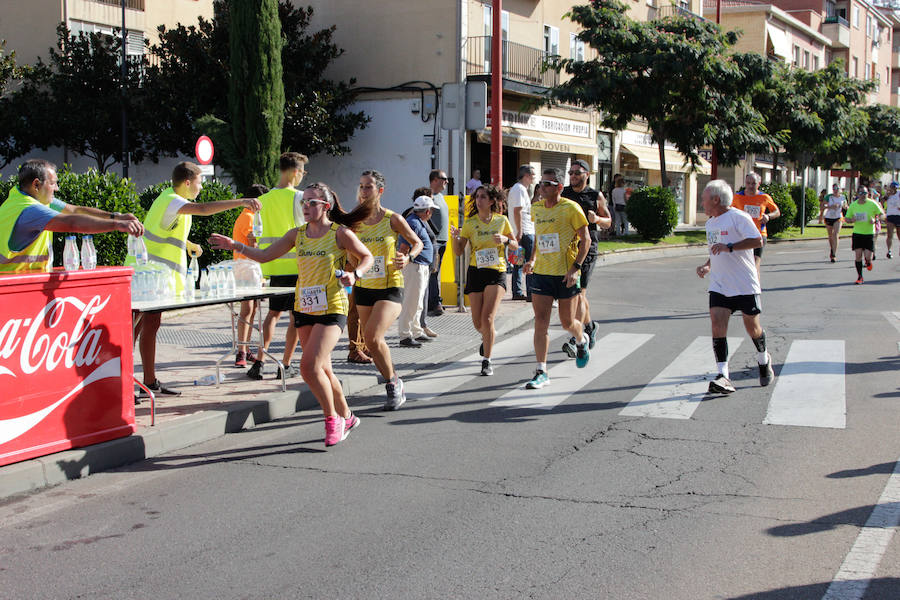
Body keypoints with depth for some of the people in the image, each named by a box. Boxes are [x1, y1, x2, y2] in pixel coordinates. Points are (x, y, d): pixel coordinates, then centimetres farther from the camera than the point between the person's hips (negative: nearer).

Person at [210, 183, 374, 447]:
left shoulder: (340, 233, -5)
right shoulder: (298, 234, 9)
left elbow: (366, 257, 4)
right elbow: (264, 255, 9)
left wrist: (355, 274, -15)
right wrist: (235, 245, -2)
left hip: (331, 308, -6)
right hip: (304, 308, 6)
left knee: (309, 366, -17)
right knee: (322, 369, 11)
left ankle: (332, 418, 0)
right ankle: (346, 417, 28)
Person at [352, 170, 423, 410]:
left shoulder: (393, 219, -6)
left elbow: (418, 243, 6)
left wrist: (408, 257, -13)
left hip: (390, 288, -5)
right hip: (363, 288, 5)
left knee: (373, 338, -21)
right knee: (372, 344, 9)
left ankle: (393, 382, 0)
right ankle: (395, 387, 28)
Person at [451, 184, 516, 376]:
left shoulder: (502, 221, 2)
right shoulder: (469, 223, 3)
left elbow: (515, 246, 11)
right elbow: (458, 252, 3)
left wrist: (505, 240, -9)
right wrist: (455, 238, -17)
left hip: (497, 272, -2)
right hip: (475, 272, 2)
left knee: (487, 318, -15)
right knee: (477, 323, 4)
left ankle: (486, 361, -3)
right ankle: (487, 338, 41)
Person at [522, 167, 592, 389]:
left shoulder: (571, 208, -9)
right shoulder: (536, 209, 8)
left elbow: (585, 239, -6)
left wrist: (576, 267, -15)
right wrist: (532, 259, 10)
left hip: (566, 273, -4)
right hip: (541, 272, 4)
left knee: (567, 322, 7)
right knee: (541, 322, -5)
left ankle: (582, 341, 43)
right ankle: (541, 372, -2)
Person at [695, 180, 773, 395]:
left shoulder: (738, 217, -11)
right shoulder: (710, 223, 14)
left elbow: (757, 241, -21)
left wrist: (729, 247, -27)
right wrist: (707, 266, 10)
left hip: (745, 285, -6)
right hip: (719, 285, 6)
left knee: (752, 327, 7)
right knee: (717, 323, -13)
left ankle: (763, 360, 38)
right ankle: (723, 376, -17)